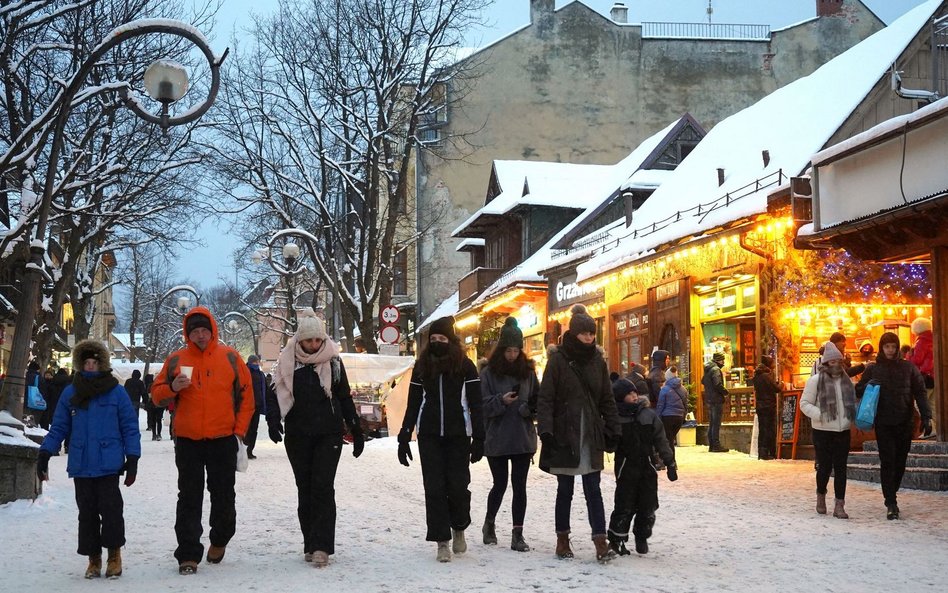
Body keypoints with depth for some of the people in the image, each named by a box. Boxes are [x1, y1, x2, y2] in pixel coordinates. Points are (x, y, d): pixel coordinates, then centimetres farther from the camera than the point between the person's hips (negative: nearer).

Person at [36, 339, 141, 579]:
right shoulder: (70, 393, 7)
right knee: (87, 512, 7)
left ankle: (114, 554, 11)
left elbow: (130, 427, 0)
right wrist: (44, 454, 2)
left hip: (108, 465, -3)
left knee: (110, 510, -5)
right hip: (81, 466, 3)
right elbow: (58, 427, 10)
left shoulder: (116, 392, -1)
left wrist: (132, 459, -5)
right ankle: (93, 558, 18)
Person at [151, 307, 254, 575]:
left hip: (223, 440, 0)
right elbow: (157, 396, 6)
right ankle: (188, 554, 4)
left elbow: (246, 395, 6)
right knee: (189, 498, 1)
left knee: (223, 496, 10)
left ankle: (220, 540, 33)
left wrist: (239, 430, 0)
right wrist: (172, 388, -16)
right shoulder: (176, 359, 2)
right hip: (187, 441, 0)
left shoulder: (229, 357, 1)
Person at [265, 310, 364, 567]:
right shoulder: (287, 362, 1)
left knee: (323, 488, -10)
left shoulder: (333, 362, 3)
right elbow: (275, 393, 1)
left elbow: (345, 399, 9)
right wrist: (273, 419, -18)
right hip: (298, 436, 1)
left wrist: (356, 431, 8)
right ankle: (311, 544, 14)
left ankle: (322, 546, -11)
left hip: (328, 435, -1)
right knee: (305, 490, 6)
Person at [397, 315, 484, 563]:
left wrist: (478, 439, -6)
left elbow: (475, 405, 0)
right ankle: (442, 542, 4)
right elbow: (413, 404, 12)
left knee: (458, 485, -4)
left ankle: (459, 528, 23)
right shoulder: (422, 366, 8)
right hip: (429, 436, 2)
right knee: (434, 487, -1)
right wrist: (404, 437, 8)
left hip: (458, 435, -2)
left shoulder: (465, 366, 0)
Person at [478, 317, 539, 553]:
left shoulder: (527, 371, 5)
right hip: (497, 439, -2)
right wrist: (502, 401, -22)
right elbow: (483, 406, -5)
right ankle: (489, 524, 30)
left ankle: (517, 534, 7)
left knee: (519, 486, 2)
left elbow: (538, 400, 12)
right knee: (500, 484, 6)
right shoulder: (489, 373, -2)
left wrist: (530, 408, -9)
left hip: (523, 439, 2)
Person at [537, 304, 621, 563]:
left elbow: (607, 399, 12)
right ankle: (562, 539, 19)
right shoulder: (558, 360, -4)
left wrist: (613, 430, 6)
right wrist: (545, 430, -17)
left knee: (593, 489, -1)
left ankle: (600, 542, -3)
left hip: (591, 435, 3)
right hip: (564, 434, -2)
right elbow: (545, 398, -7)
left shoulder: (597, 361, 7)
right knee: (565, 489, 7)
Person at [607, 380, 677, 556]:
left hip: (647, 467, 3)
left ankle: (642, 538, 24)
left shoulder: (649, 415, 2)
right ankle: (616, 539, 8)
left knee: (648, 506, 6)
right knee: (625, 505, -5)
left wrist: (670, 463, 6)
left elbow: (661, 441, 7)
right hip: (625, 467, -3)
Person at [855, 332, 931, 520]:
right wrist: (868, 385, -14)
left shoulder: (908, 368, 4)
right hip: (883, 423, -1)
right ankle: (891, 504, -8)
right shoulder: (872, 369, 4)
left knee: (900, 462, 6)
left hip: (905, 423, 1)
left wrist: (926, 416, -8)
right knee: (887, 462, -7)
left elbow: (920, 392, 2)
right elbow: (858, 390, 9)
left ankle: (892, 495, 22)